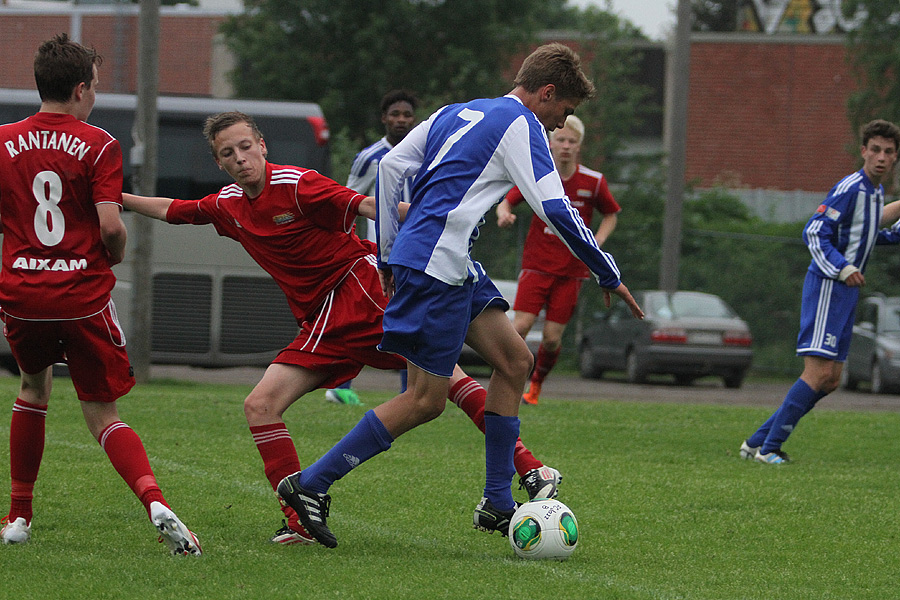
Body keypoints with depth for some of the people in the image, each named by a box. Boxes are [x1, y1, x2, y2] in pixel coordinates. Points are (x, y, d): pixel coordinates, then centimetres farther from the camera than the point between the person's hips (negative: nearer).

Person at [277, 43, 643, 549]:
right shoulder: (520, 125, -6)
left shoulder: (455, 113, 20)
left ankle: (497, 505, 11)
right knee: (425, 401, -6)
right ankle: (310, 484, -3)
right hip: (436, 265, -10)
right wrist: (610, 276, -3)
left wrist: (388, 255, 20)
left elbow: (392, 167, 17)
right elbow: (556, 211, -13)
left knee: (515, 359, 10)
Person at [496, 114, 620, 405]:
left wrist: (596, 242, -6)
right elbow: (507, 200, 1)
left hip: (571, 270, 0)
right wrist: (504, 214, -23)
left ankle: (536, 385, 24)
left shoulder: (593, 181, -2)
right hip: (537, 264, 0)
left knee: (552, 337, -2)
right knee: (521, 326, -16)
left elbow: (611, 214, 11)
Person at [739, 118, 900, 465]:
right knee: (818, 372, -16)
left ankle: (757, 442, 12)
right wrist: (842, 268, -28)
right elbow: (815, 233, -18)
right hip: (827, 288, -10)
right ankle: (767, 448, -12)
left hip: (846, 292, 10)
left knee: (830, 380, 8)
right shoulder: (850, 189, -14)